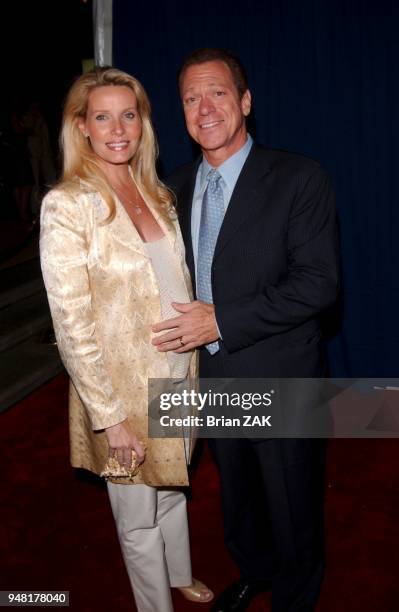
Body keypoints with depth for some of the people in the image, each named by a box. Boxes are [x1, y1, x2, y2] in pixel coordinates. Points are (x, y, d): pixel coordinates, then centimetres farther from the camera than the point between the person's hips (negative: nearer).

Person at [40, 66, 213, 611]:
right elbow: (71, 325, -19)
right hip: (123, 389, -6)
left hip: (176, 376, 6)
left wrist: (192, 361, 9)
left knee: (172, 488, 27)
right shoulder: (67, 205, -18)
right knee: (139, 518, 16)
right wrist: (110, 417, -18)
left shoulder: (154, 193, 3)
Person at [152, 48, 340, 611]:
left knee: (291, 512, 16)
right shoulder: (179, 186, 4)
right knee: (237, 497, 27)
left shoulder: (300, 179, -14)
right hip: (213, 379, 6)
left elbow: (318, 282, -21)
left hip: (280, 382, -5)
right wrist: (185, 328, -1)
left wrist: (222, 321, -24)